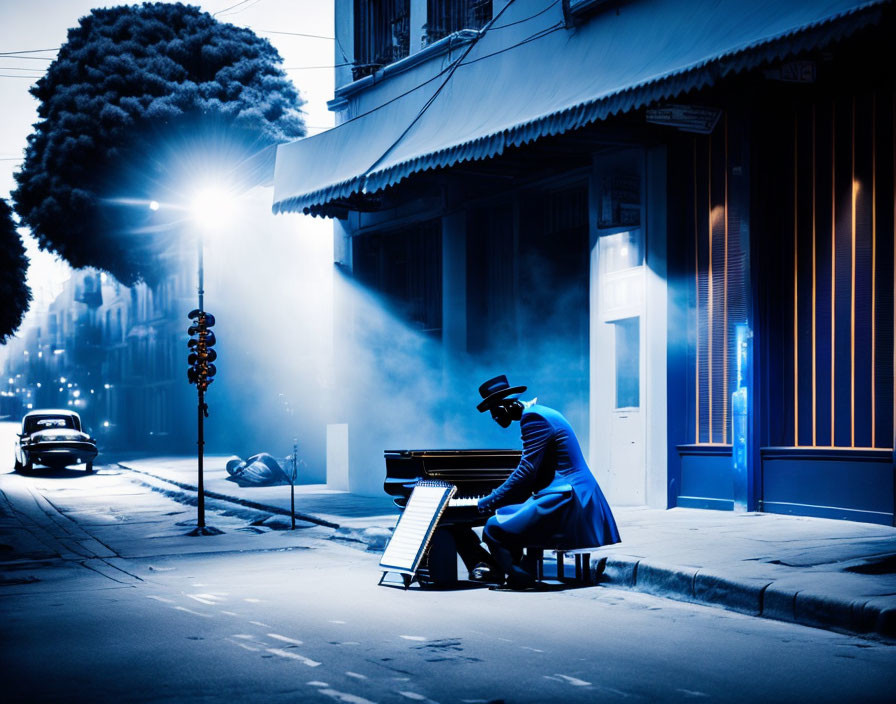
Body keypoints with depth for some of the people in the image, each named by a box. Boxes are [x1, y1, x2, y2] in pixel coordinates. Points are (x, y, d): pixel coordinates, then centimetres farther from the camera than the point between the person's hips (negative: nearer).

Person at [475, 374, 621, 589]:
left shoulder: (533, 418, -13)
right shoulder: (540, 413, 19)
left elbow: (526, 473, -18)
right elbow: (531, 474, 25)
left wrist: (491, 501, -10)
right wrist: (500, 497, 25)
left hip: (564, 499, -11)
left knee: (493, 529, -13)